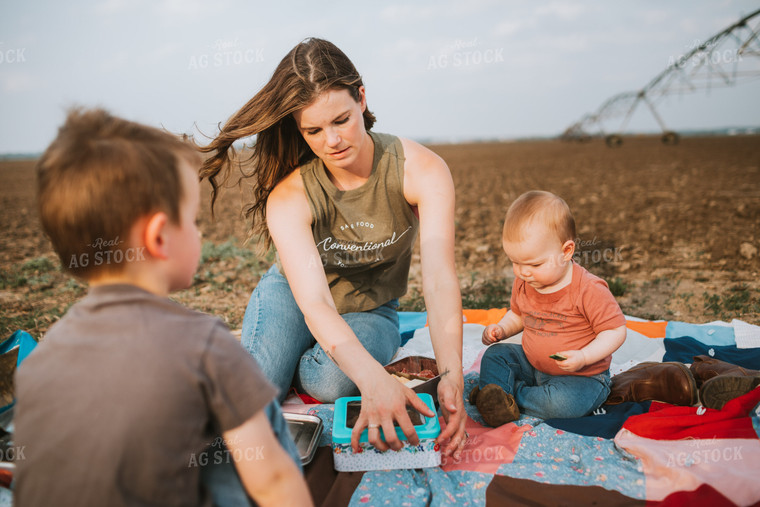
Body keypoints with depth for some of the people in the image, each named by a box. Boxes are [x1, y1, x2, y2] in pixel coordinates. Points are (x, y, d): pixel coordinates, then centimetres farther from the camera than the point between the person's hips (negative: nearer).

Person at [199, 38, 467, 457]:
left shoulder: (422, 171, -24)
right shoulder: (289, 196, -27)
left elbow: (440, 280, -32)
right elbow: (314, 304, -38)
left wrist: (451, 375, -48)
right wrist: (374, 379, -56)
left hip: (371, 310, 1)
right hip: (292, 296, 0)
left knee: (332, 382, -31)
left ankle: (304, 364, 5)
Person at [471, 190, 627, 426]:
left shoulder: (589, 290, -23)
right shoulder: (523, 283, -2)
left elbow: (616, 331, -19)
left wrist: (583, 357, -31)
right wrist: (502, 329, -3)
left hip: (581, 376, -6)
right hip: (532, 365, 7)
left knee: (563, 402, -34)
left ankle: (512, 396, -15)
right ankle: (492, 400, -25)